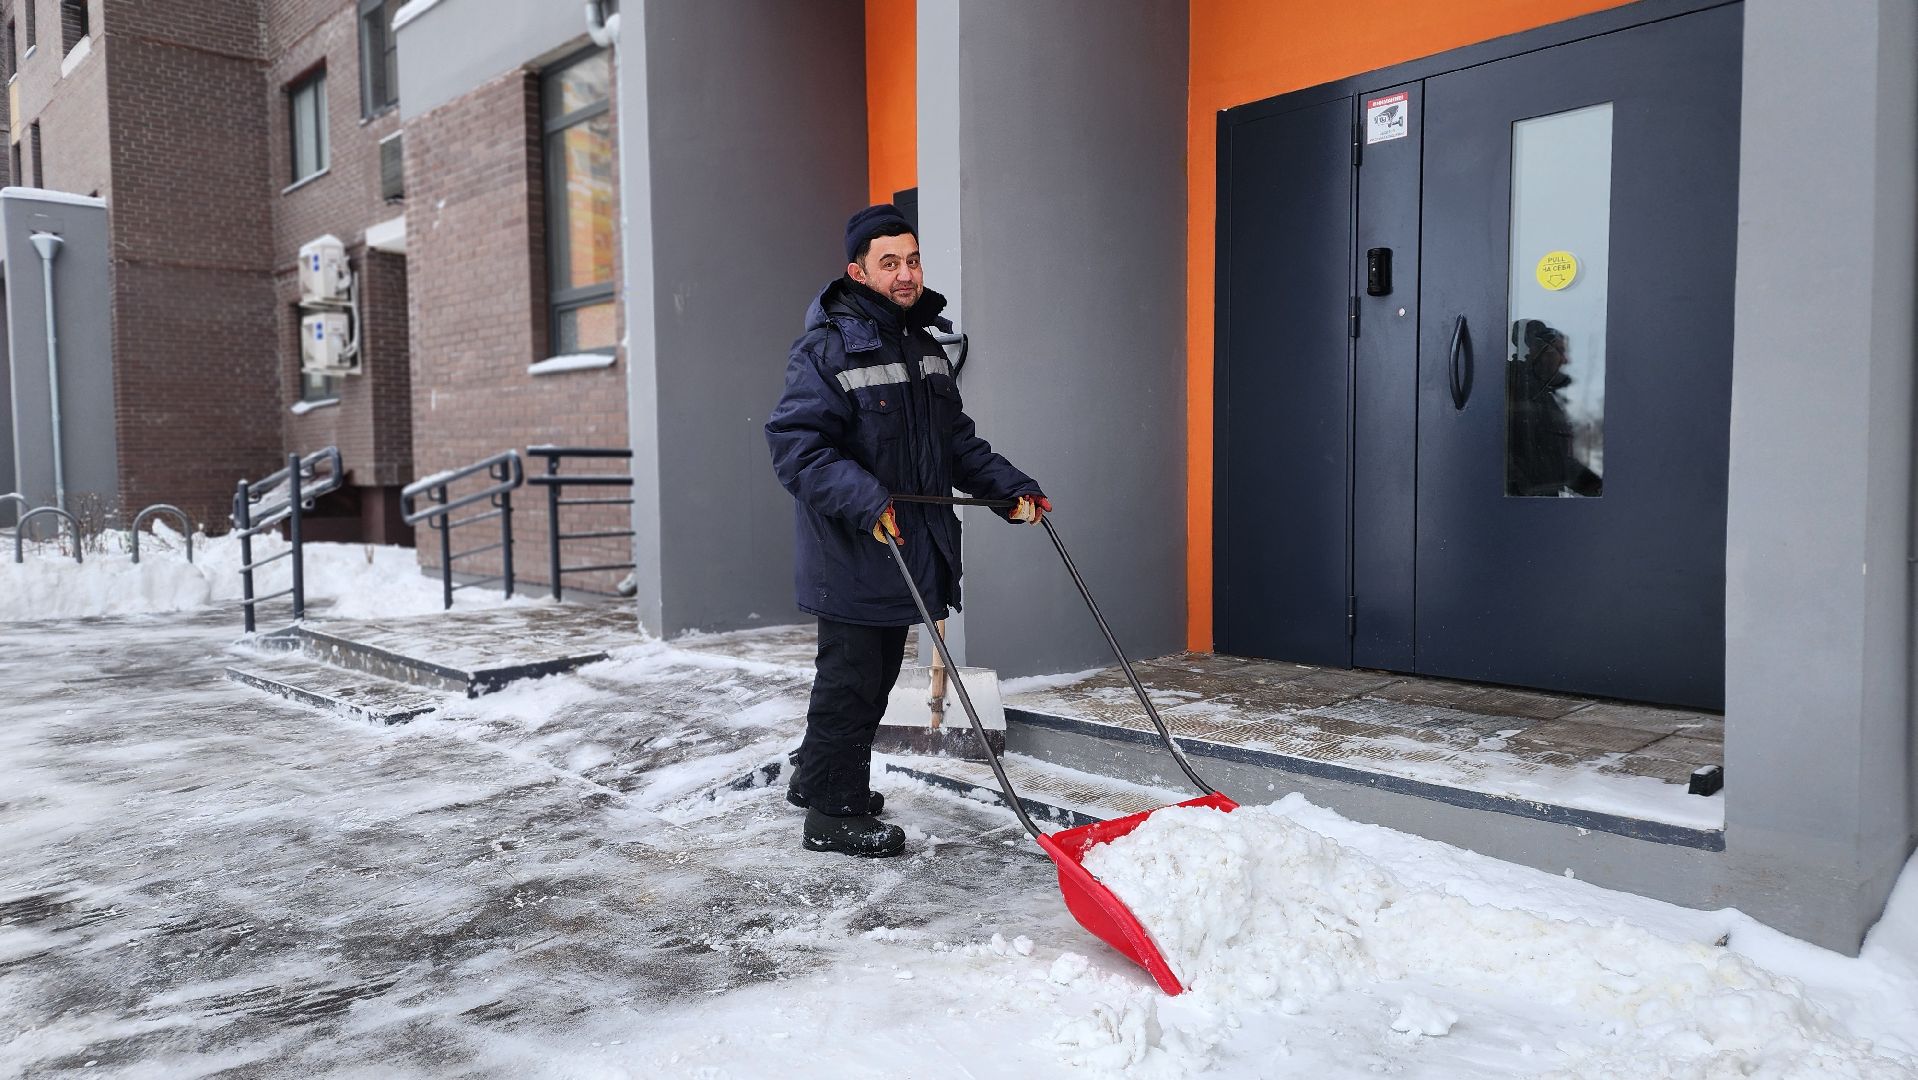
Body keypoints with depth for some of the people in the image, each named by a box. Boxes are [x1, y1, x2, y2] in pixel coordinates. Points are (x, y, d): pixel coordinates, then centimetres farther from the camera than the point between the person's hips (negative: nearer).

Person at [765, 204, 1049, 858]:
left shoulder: (924, 346, 15)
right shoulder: (826, 348, -12)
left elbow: (956, 441, 23)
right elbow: (795, 444, -21)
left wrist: (1010, 486, 11)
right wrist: (865, 500, -33)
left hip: (908, 552, 9)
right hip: (852, 556, -9)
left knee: (876, 676, 18)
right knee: (850, 679, 0)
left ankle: (816, 778, 37)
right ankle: (833, 814, 15)